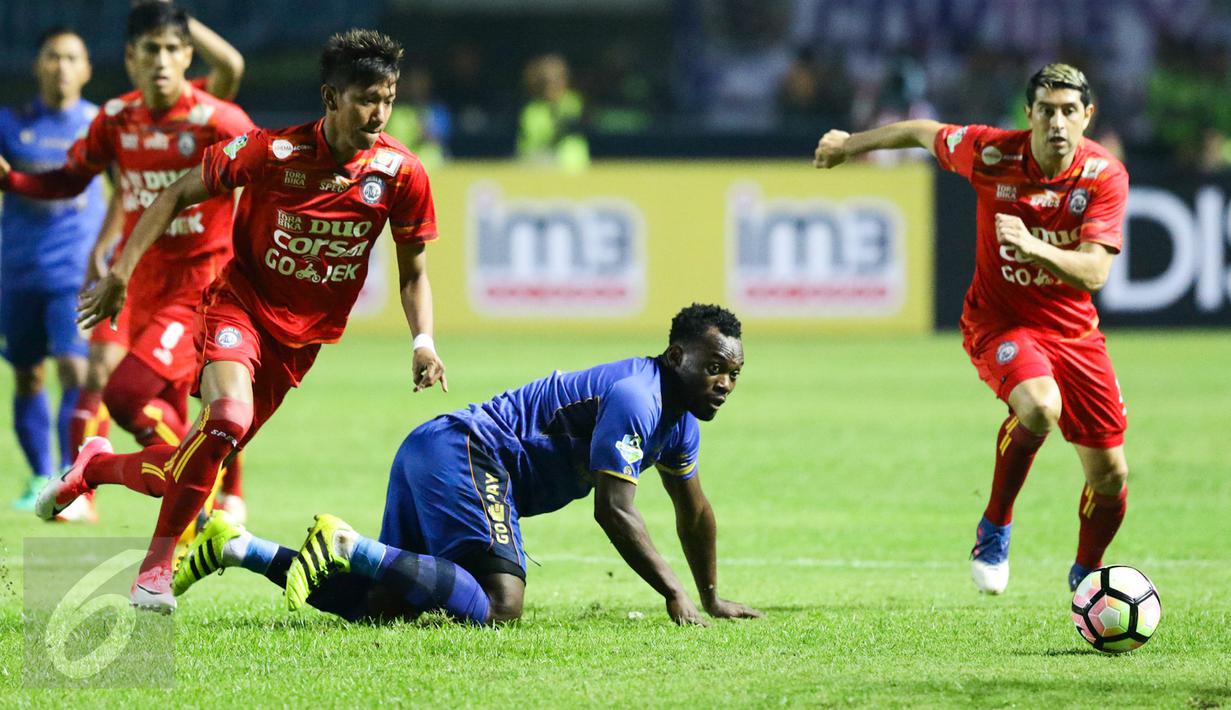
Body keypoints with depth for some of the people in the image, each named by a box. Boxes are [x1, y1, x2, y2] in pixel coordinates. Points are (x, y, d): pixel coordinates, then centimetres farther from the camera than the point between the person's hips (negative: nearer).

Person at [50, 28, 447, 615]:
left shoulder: (400, 174, -12)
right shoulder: (272, 150, -18)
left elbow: (413, 272, 2)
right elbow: (179, 194, -5)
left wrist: (422, 342, -14)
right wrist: (121, 271, -10)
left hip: (302, 339, 3)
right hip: (240, 305, -3)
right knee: (228, 419, -32)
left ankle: (97, 465, 36)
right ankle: (157, 566, -15)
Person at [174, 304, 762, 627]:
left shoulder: (680, 414, 16)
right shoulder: (636, 398, -15)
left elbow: (693, 509, 31)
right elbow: (613, 511, -22)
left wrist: (712, 599, 35)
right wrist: (674, 593, -22)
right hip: (463, 453, -10)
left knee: (381, 605, 6)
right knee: (497, 607, -27)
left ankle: (234, 547, 5)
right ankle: (348, 547, -26)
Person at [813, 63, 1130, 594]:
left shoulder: (1106, 175, -16)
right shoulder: (990, 153, -17)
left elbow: (1093, 273, -24)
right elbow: (925, 132, 3)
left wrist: (1033, 247, -42)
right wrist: (851, 143, 17)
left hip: (1072, 327, 3)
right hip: (999, 320, -3)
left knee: (1110, 476, 3)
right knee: (1039, 407, -36)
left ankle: (1087, 572, 35)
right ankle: (995, 526, -11)